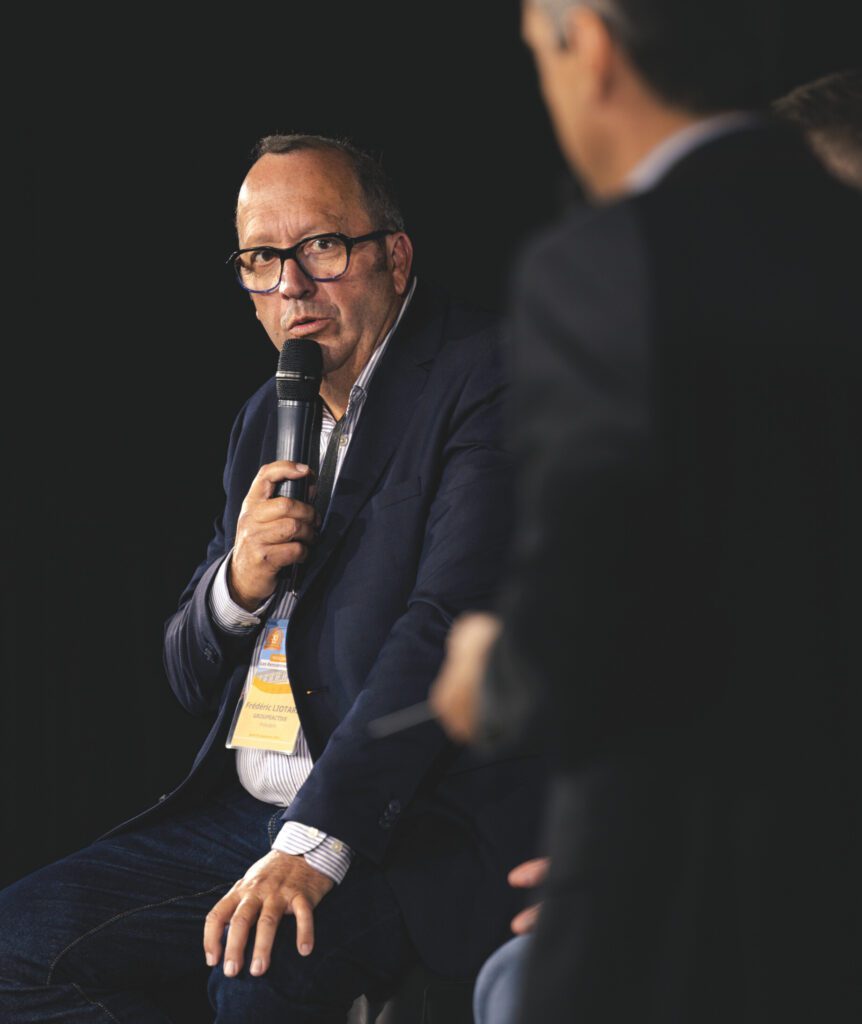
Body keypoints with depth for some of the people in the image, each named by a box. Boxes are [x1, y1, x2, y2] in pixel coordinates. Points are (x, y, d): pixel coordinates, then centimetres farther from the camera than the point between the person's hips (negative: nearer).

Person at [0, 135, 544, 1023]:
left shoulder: (479, 378, -8)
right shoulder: (267, 420, 17)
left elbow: (447, 623, -20)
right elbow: (192, 681, 20)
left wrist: (315, 842, -28)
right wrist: (237, 584, -4)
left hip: (424, 820, -8)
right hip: (244, 809, 8)